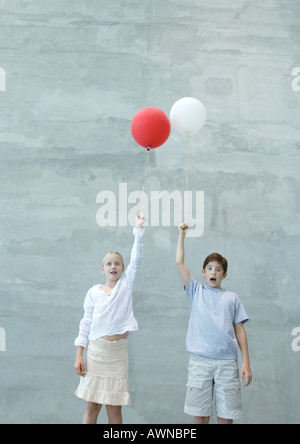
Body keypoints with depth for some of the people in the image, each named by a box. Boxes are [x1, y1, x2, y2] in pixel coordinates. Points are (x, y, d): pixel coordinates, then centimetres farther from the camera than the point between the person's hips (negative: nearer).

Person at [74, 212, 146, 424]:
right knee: (91, 406, 4)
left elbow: (136, 259, -6)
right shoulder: (94, 292, 4)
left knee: (114, 407, 4)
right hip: (95, 351, 0)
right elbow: (86, 323, 4)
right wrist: (79, 354, -2)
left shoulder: (126, 285, 4)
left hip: (118, 352, 0)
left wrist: (139, 228, -13)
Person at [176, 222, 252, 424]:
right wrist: (182, 235, 7)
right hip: (200, 360, 0)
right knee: (200, 414, 1)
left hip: (227, 361, 0)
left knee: (226, 416, 0)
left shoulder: (232, 298, 13)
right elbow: (180, 263, 6)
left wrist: (246, 362, 2)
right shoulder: (197, 291, 13)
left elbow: (240, 330, 9)